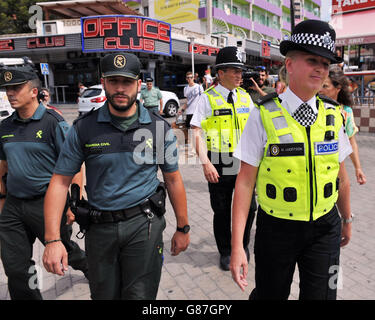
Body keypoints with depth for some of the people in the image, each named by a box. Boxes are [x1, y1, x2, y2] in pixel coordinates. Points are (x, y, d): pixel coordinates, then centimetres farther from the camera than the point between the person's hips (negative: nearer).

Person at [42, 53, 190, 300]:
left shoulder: (160, 128, -2)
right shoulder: (84, 128, -3)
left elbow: (173, 180, 5)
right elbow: (60, 182, -3)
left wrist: (182, 228, 9)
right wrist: (53, 240, -11)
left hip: (144, 225, -1)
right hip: (99, 227, 2)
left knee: (140, 295, 0)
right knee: (104, 295, 19)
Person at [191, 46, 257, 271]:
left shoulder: (245, 97, 8)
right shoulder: (208, 98, -6)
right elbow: (196, 132, -11)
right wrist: (206, 163, -19)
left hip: (245, 163, 4)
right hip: (219, 166, -3)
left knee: (249, 207, 7)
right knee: (221, 212, 10)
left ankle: (242, 243, 35)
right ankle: (226, 252, 31)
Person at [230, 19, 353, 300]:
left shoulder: (333, 115, 0)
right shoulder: (264, 116, -13)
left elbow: (340, 173, 10)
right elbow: (245, 181, -14)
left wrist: (347, 219, 21)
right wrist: (237, 246, -17)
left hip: (325, 228, 3)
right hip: (277, 228, -3)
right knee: (270, 294, 16)